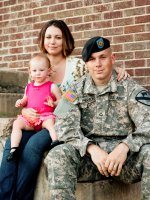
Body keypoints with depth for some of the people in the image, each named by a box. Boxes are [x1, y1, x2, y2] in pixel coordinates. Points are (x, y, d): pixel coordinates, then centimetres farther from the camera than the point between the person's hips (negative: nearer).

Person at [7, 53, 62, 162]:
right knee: (17, 123, -22)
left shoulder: (52, 86, 5)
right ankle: (14, 149, -28)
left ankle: (56, 140, -47)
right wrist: (20, 103, 10)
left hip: (46, 116, -4)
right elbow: (25, 100, 34)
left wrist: (53, 103, -18)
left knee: (50, 122, -38)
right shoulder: (29, 87, 20)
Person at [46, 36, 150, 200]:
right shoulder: (76, 90, 7)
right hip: (88, 152, 1)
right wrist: (92, 148, -21)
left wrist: (124, 147, -28)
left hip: (125, 153, 0)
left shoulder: (131, 88, 2)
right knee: (57, 155, -28)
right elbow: (65, 126, -4)